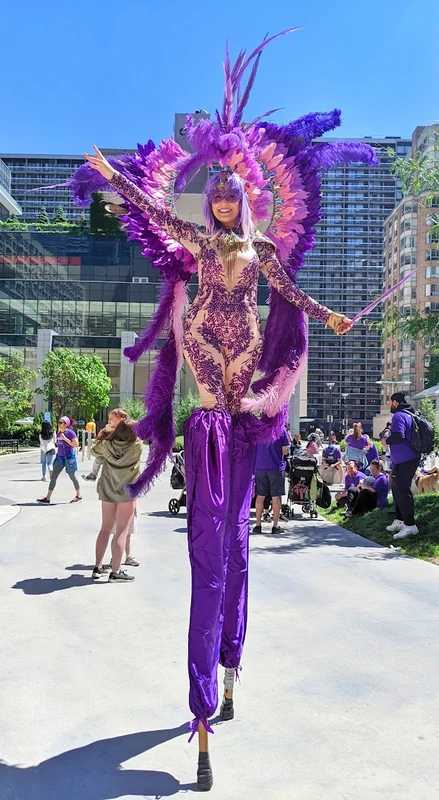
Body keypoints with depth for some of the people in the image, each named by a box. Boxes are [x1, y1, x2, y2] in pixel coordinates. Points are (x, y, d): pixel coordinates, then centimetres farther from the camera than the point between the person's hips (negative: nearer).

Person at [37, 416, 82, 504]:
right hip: (60, 457, 7)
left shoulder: (70, 432, -13)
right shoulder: (58, 433, 8)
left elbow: (76, 445, -18)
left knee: (72, 477, 7)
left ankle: (78, 496, 25)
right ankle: (47, 498, 3)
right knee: (53, 477, 1)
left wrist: (65, 438, -21)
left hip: (69, 457, -7)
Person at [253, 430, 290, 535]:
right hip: (277, 467, -2)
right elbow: (285, 451, -8)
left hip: (260, 466, 2)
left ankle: (258, 525, 13)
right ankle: (275, 526, 8)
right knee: (276, 496, 6)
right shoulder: (281, 430, -6)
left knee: (260, 496, 10)